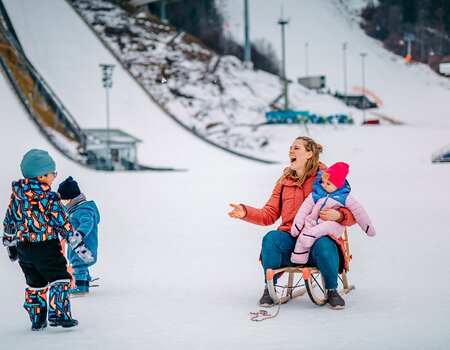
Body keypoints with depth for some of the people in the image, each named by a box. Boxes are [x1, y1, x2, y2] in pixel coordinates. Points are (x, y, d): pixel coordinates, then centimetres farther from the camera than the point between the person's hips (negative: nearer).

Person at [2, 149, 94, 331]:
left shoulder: (17, 194, 2)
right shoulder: (49, 199, -15)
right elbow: (64, 225, -13)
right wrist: (80, 247, -6)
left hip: (23, 247, 6)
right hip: (46, 248, -6)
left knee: (35, 282, 17)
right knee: (59, 278, 3)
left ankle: (36, 320, 18)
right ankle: (58, 314, -6)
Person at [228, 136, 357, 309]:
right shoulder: (285, 182, 17)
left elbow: (352, 215, 2)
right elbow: (269, 214, 11)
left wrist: (338, 215, -21)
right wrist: (246, 212, -6)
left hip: (318, 238, -3)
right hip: (290, 239, 3)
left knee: (324, 246, -37)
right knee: (271, 238, -30)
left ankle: (332, 291, -10)